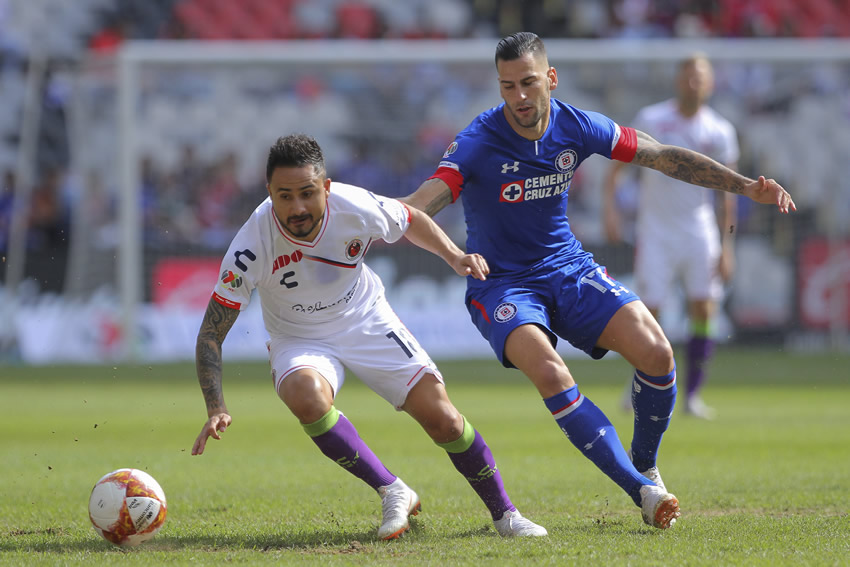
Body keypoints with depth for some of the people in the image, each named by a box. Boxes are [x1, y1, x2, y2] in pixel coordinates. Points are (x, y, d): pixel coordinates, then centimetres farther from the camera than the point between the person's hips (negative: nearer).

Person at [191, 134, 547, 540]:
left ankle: (504, 514, 15)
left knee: (441, 418, -9)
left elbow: (411, 221, 2)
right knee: (307, 396, -35)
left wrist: (453, 256, -15)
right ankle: (393, 494, -17)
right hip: (299, 341, -1)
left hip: (368, 324, 1)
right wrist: (216, 409, -32)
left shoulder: (356, 208, -24)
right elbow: (211, 334, -21)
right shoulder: (251, 246, -29)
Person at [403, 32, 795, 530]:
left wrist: (746, 186, -3)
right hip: (500, 283, -4)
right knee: (549, 372, -31)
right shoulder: (477, 144, -19)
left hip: (568, 268, 4)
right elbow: (421, 206, -30)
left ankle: (646, 465, 10)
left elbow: (664, 157, 1)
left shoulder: (577, 127, -6)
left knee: (656, 352, -16)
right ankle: (641, 489, -25)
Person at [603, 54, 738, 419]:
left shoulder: (720, 132, 0)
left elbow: (727, 193, 3)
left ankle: (692, 394, 0)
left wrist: (726, 247, -1)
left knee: (703, 310, -8)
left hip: (699, 231, 1)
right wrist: (609, 207, -13)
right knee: (648, 310, -5)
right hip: (655, 232, -1)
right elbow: (618, 163, 0)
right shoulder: (651, 120, -3)